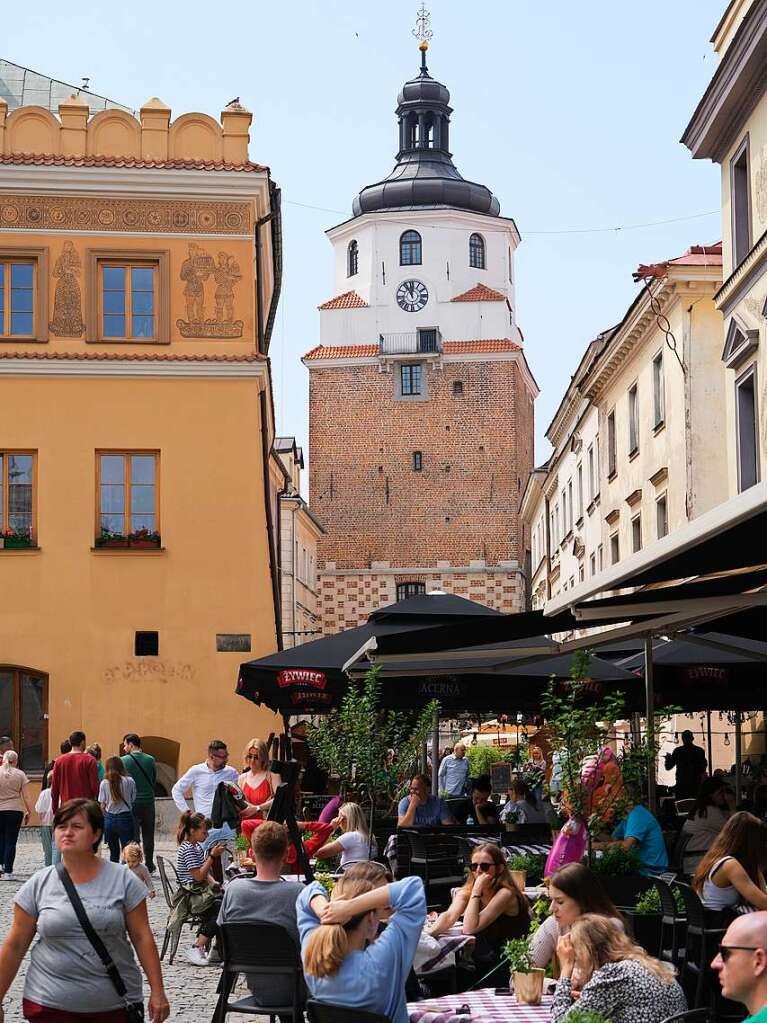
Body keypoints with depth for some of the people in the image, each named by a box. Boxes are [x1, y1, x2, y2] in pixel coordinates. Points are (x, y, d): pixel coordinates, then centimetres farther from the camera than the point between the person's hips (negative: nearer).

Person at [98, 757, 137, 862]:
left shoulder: (104, 783, -3)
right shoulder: (129, 781, -6)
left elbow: (102, 805, 0)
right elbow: (133, 800, 0)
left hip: (109, 819, 2)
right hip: (125, 817, -2)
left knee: (113, 852, 13)